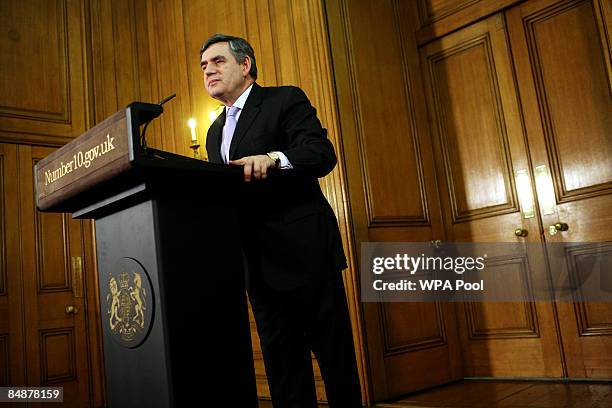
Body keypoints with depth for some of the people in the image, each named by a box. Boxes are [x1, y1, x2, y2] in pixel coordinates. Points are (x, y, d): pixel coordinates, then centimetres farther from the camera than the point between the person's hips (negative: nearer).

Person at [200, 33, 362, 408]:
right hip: (259, 262, 7)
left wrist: (273, 159, -33)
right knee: (282, 362, 12)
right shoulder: (216, 131, 21)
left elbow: (323, 153, -16)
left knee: (335, 353, 1)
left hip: (304, 250, -7)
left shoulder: (286, 100, -1)